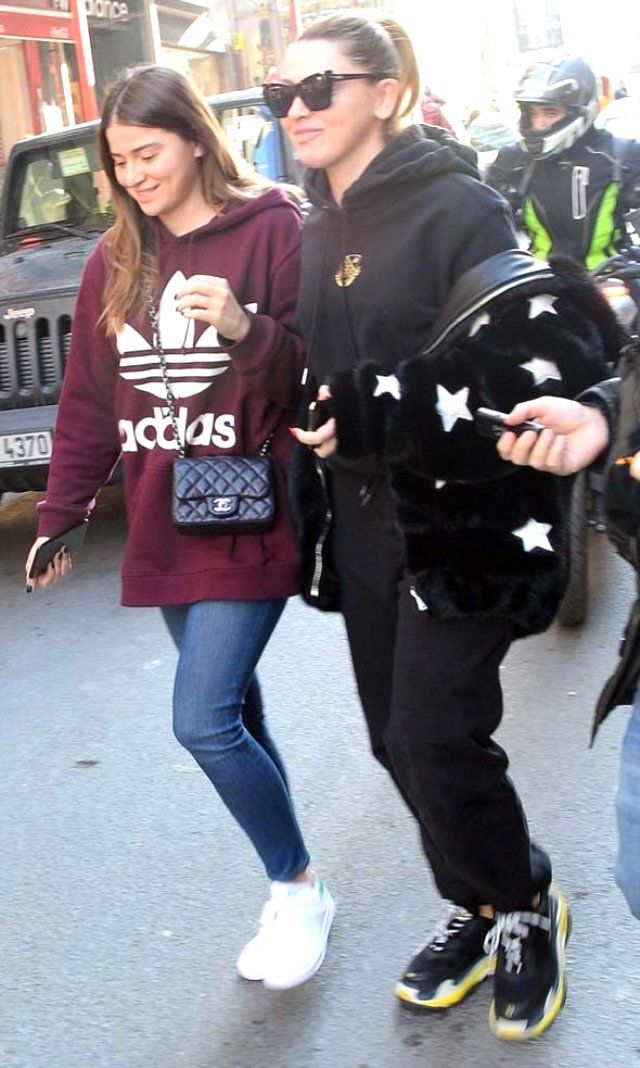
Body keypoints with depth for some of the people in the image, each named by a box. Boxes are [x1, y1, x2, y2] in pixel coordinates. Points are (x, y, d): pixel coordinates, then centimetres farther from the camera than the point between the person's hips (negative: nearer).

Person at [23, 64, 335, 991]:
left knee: (203, 721, -11)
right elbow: (88, 402, 14)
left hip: (249, 524, -6)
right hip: (163, 531, 6)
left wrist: (244, 331, -24)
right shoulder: (115, 261, 11)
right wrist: (60, 516, 13)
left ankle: (299, 889, 12)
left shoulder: (273, 230, -6)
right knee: (233, 714, 12)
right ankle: (291, 890, 29)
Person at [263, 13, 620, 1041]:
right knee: (398, 737, 12)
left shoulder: (455, 207, -12)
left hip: (458, 521, -7)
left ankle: (526, 906, 23)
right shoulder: (315, 234, 12)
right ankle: (479, 908, 34)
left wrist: (375, 409, -22)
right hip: (361, 521, 7)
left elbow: (551, 344, -22)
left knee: (440, 738, -6)